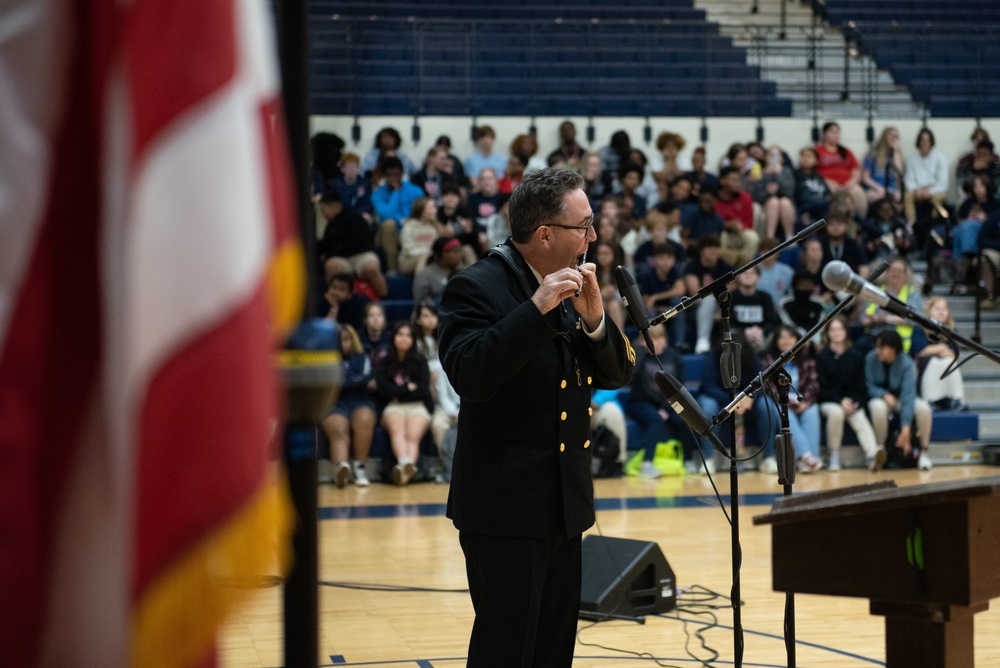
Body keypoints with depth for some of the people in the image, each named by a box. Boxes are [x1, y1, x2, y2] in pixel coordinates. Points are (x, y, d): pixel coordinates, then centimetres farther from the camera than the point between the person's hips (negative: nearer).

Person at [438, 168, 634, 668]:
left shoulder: (572, 287, 10)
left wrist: (594, 317, -10)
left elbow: (616, 375, 8)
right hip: (505, 509, -8)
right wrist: (537, 309, -28)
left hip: (565, 504, 8)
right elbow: (470, 376, -27)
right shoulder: (477, 288, -13)